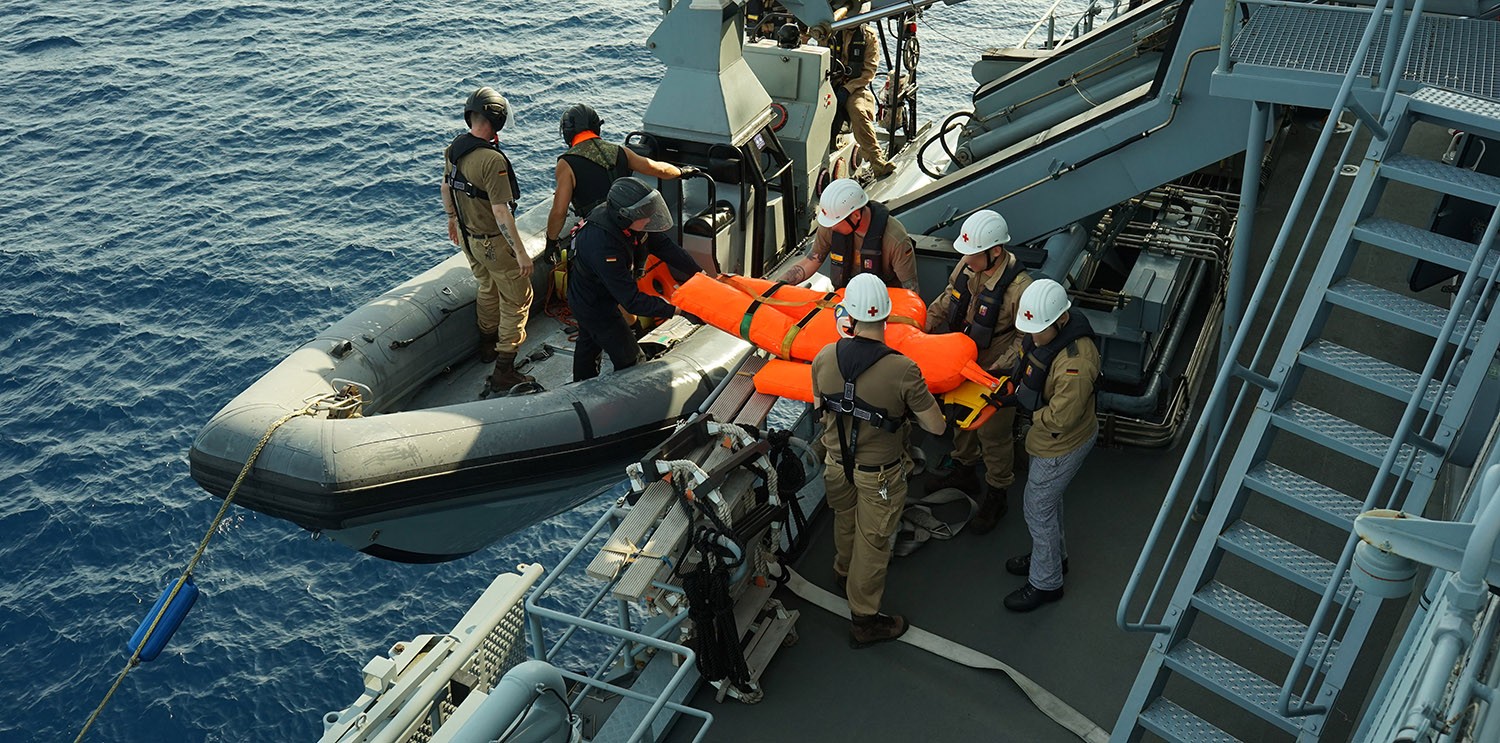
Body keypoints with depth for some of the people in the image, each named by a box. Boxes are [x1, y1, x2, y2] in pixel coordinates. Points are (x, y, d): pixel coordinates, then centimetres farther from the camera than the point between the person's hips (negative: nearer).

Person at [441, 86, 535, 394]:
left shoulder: (453, 149, -3)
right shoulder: (492, 160, -30)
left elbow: (446, 188, 13)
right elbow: (501, 212, -30)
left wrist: (452, 218, 30)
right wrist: (521, 252, -24)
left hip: (467, 235, 8)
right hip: (494, 242, -8)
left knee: (487, 289, 29)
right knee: (516, 299, 5)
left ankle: (487, 346, 48)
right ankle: (504, 372, 6)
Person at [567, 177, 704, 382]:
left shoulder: (627, 220, -20)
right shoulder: (602, 246, -44)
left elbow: (663, 245, -8)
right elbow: (631, 300, -40)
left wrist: (699, 273, -10)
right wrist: (674, 309, -40)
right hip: (594, 307, -9)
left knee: (587, 346, 29)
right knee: (628, 359, 2)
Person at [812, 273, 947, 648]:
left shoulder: (824, 359, -18)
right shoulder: (903, 370, -31)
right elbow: (936, 426, -20)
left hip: (838, 461, 4)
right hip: (879, 473, -4)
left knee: (845, 521, 32)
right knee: (872, 541, 15)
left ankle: (844, 571, 61)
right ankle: (864, 620, 33)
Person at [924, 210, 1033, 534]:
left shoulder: (1019, 288, -32)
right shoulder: (968, 265, -12)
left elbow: (1027, 337, -20)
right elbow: (949, 297, 8)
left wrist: (1001, 366, -27)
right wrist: (927, 324, 5)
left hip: (992, 374, -7)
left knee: (993, 434, 12)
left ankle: (996, 496, 34)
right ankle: (964, 472, 52)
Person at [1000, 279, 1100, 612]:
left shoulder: (1076, 362, -38)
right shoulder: (1045, 331, -10)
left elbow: (1060, 418, -32)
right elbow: (1028, 357, 12)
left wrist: (1027, 407, -18)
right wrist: (1019, 387, -3)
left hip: (1062, 446, -9)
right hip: (1047, 436, 9)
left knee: (1038, 509, 6)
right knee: (1048, 498, 27)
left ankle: (1045, 582, 26)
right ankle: (1054, 556, 51)